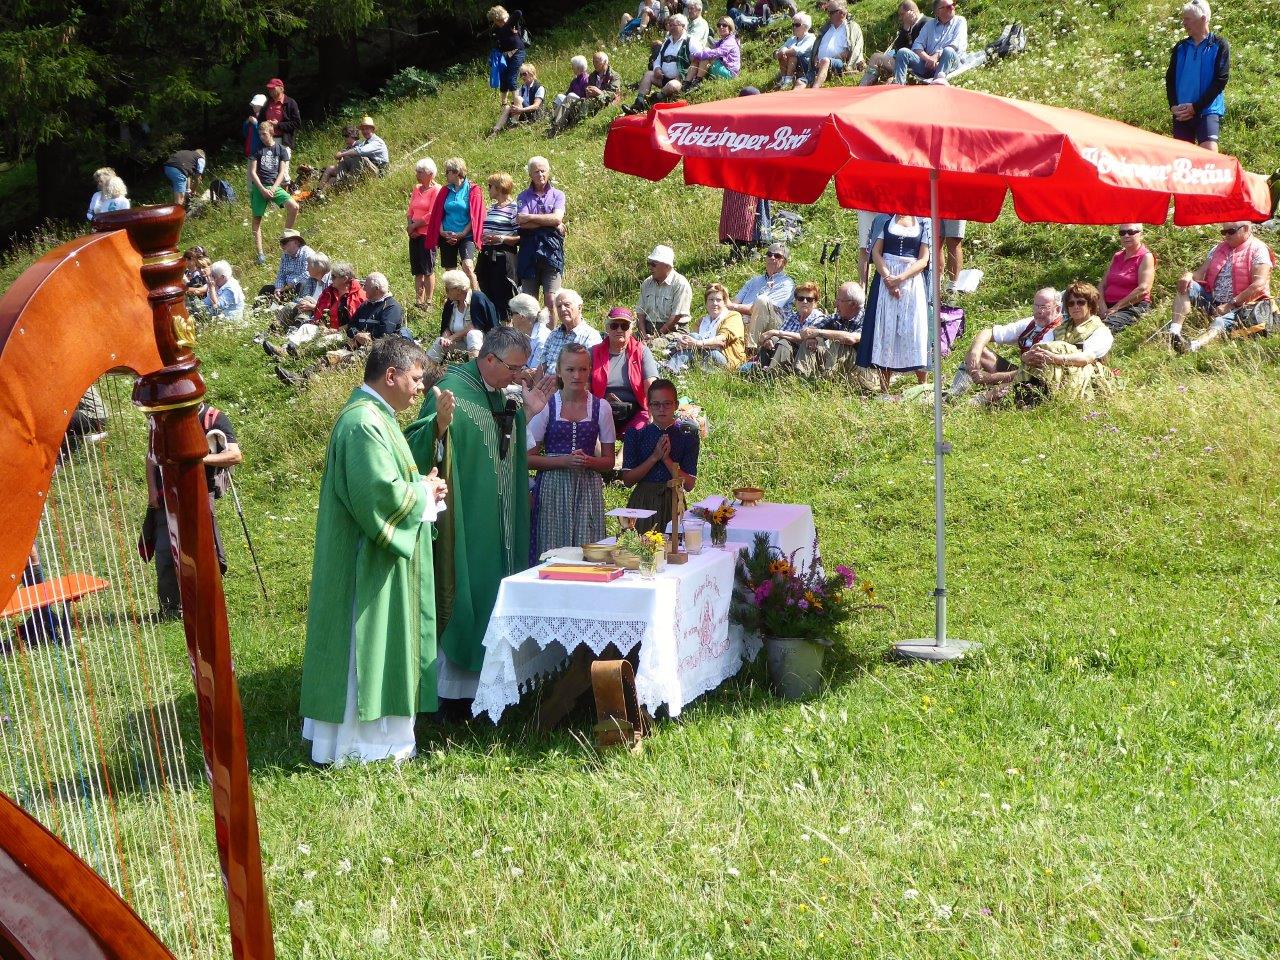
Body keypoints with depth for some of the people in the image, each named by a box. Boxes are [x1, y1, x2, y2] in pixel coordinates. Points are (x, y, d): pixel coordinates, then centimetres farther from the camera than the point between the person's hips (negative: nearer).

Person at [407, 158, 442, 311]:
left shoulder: (436, 190, -8)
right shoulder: (416, 189, 15)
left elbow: (432, 215, -14)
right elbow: (410, 211, 16)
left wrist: (414, 225, -10)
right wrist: (409, 225, -3)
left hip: (428, 234, -7)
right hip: (415, 235, 7)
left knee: (428, 270, -5)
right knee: (417, 270, 9)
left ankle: (428, 302, -1)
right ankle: (418, 299, 14)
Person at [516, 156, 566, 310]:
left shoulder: (557, 195, 10)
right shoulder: (523, 196, 11)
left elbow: (557, 218, -8)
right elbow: (520, 222, -6)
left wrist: (530, 217, -7)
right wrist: (550, 223, -9)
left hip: (551, 249, -1)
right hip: (529, 249, 1)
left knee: (551, 298, -9)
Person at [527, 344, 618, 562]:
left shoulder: (600, 408, 5)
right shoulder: (546, 406, 0)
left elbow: (609, 461, 9)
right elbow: (529, 458, -2)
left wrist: (588, 461, -11)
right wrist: (564, 461, -15)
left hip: (588, 489, 1)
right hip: (552, 489, -1)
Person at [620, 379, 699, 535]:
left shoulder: (687, 434, -2)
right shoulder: (635, 433, 0)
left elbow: (689, 484, -5)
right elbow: (627, 480, -5)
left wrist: (667, 459, -15)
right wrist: (654, 457, -13)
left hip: (672, 503, 0)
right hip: (642, 503, 0)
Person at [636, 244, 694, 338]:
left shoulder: (681, 284, -7)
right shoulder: (646, 283, 14)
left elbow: (676, 316, -13)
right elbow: (640, 312, 12)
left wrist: (657, 335, -15)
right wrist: (644, 334, -4)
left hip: (673, 332, -5)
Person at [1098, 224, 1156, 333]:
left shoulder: (1146, 257, 1)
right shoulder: (1117, 256, 22)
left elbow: (1144, 289, -12)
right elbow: (1103, 284, 17)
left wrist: (1115, 308, -13)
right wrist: (1102, 305, -5)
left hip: (1133, 307, -6)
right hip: (1108, 306, 7)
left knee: (1107, 326, -39)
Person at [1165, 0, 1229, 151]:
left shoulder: (1219, 45, -1)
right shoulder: (1180, 47, 12)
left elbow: (1221, 80, -7)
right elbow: (1170, 78, 12)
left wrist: (1195, 107, -12)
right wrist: (1173, 105, -5)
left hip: (1208, 110, -5)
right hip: (1181, 113, 5)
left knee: (1210, 154, -22)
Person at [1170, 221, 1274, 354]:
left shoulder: (1258, 250, -4)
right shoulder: (1219, 249, 17)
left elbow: (1259, 285, -16)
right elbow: (1201, 273, 14)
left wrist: (1231, 305, -20)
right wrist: (1189, 275, -12)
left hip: (1240, 306, -7)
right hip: (1213, 301, 7)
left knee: (1220, 323, -36)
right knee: (1186, 286, -14)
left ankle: (1193, 345, -67)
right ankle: (1174, 332, -33)